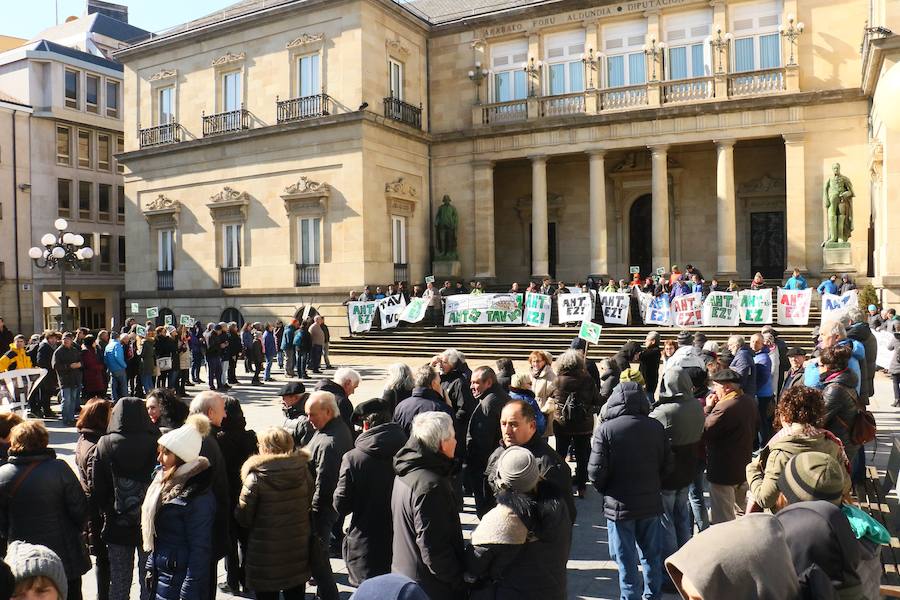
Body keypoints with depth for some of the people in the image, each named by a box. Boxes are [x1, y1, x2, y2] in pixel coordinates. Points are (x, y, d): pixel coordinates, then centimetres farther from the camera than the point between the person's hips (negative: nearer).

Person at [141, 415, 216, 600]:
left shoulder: (198, 497, -22)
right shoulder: (164, 479, 4)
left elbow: (200, 550, -20)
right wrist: (150, 567, 16)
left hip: (177, 580, -8)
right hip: (159, 574, 8)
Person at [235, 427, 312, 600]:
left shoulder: (256, 477, -17)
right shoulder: (303, 470, -6)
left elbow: (243, 517, -11)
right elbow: (309, 504, 4)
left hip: (266, 554, -4)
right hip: (298, 549, 4)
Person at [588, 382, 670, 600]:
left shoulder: (605, 429, -17)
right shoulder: (656, 427, -4)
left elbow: (596, 472, -16)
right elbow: (667, 465, 2)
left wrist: (606, 491, 4)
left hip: (619, 505, -4)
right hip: (651, 502, 4)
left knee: (626, 559, 8)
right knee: (652, 555, 19)